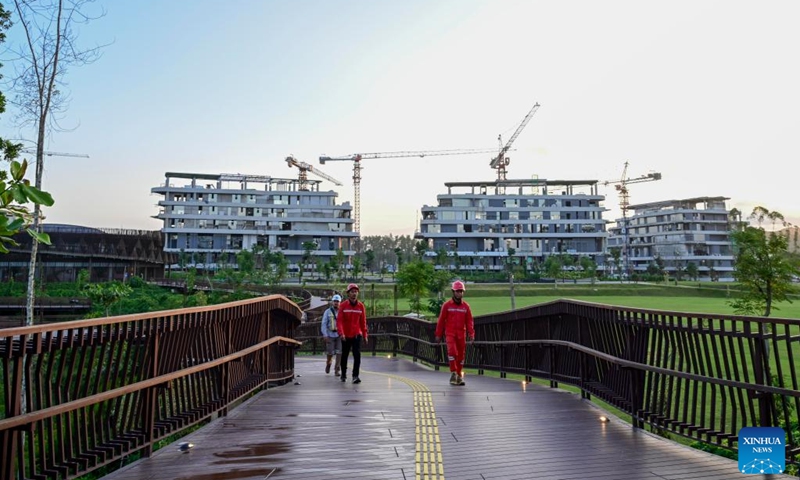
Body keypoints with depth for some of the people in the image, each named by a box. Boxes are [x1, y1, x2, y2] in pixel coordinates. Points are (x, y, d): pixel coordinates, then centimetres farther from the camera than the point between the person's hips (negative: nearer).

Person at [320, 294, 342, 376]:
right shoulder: (327, 312, 4)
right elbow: (324, 324, 1)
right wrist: (325, 335, -9)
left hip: (339, 335, 1)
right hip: (330, 335, -1)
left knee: (339, 353, -5)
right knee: (330, 353, 0)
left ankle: (336, 370, 2)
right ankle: (328, 363, 31)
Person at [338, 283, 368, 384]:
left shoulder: (361, 306, 0)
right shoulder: (343, 306, -5)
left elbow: (363, 322, 5)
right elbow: (340, 321, -9)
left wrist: (364, 335, 6)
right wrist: (341, 333, -22)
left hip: (357, 335, 0)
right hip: (346, 336, 0)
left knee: (357, 355, -12)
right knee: (344, 356, 13)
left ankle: (355, 376, -9)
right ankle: (343, 375, 30)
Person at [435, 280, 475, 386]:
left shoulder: (466, 306, 6)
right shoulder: (447, 305, 0)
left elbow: (469, 321, 5)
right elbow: (441, 320, 3)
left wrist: (471, 333, -7)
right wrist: (438, 334, 3)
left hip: (461, 334, 3)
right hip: (450, 333, -2)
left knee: (461, 354, 7)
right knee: (452, 351, -19)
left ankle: (459, 376, 20)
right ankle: (453, 373, -8)